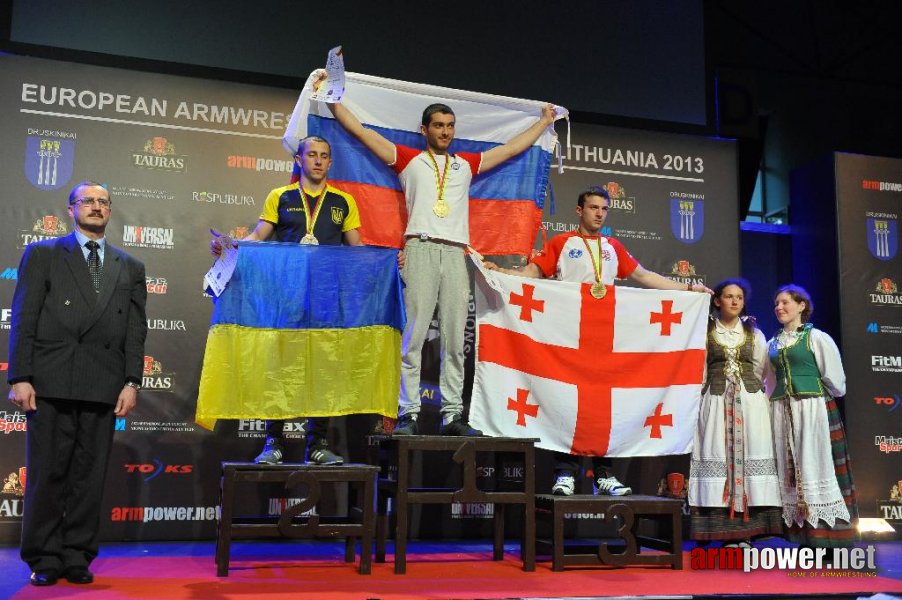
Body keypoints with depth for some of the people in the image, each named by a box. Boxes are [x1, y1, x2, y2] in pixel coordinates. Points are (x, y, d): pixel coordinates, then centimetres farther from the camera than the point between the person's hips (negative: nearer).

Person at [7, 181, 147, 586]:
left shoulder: (129, 268, 17)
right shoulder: (42, 254, 10)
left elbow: (135, 329, 10)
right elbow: (23, 319, 2)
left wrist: (132, 382, 0)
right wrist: (20, 377, -7)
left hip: (103, 386, 2)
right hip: (51, 383, -2)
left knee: (90, 476, 3)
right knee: (46, 473, 1)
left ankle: (76, 558, 13)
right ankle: (43, 560, 11)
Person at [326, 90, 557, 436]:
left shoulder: (467, 164, 24)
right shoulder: (408, 159, 15)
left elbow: (511, 149, 33)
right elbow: (359, 130, 15)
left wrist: (544, 121, 41)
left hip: (455, 253, 3)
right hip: (421, 249, -3)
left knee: (455, 338, 0)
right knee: (414, 334, -8)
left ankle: (453, 415, 2)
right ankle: (408, 414, -6)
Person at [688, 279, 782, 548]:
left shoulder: (754, 334, 13)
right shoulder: (705, 332, 6)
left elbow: (763, 372, 12)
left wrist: (760, 400, 4)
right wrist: (700, 402, 0)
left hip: (751, 402, 2)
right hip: (716, 402, -2)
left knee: (749, 457, -4)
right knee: (719, 458, -7)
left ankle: (746, 531, -1)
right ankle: (727, 533, -4)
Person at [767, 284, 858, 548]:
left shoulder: (817, 338, -2)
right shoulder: (772, 344, 13)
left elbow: (834, 380, -2)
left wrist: (813, 396, 9)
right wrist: (778, 400, 8)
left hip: (813, 409, -5)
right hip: (783, 412, 5)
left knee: (817, 466, -5)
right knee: (791, 470, 4)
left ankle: (828, 537, -1)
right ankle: (804, 536, 9)